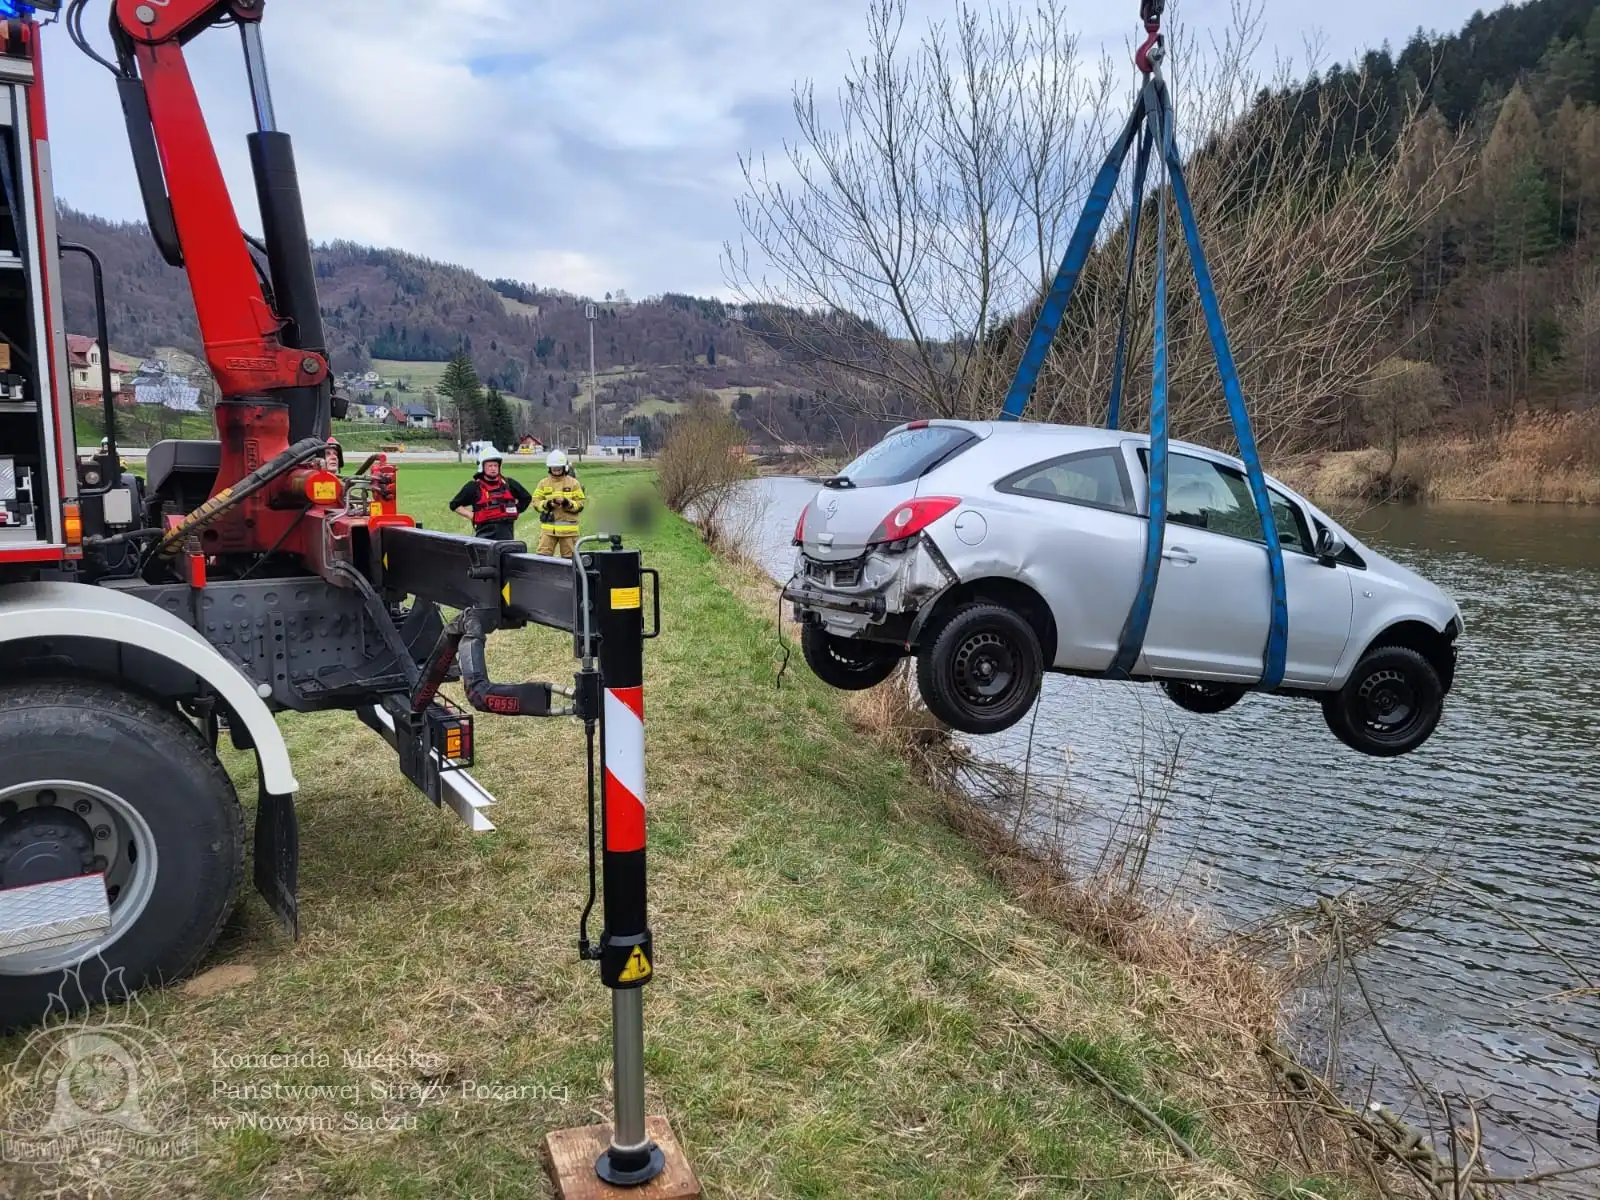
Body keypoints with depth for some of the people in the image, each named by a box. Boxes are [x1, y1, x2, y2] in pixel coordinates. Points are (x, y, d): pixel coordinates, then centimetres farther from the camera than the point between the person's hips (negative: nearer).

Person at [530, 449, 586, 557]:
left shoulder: (573, 483, 3)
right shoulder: (543, 483, 8)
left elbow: (581, 503, 1)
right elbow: (536, 501, 5)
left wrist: (568, 503, -16)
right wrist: (547, 504, -13)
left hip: (568, 528, -1)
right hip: (548, 527, 1)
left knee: (569, 558, 6)